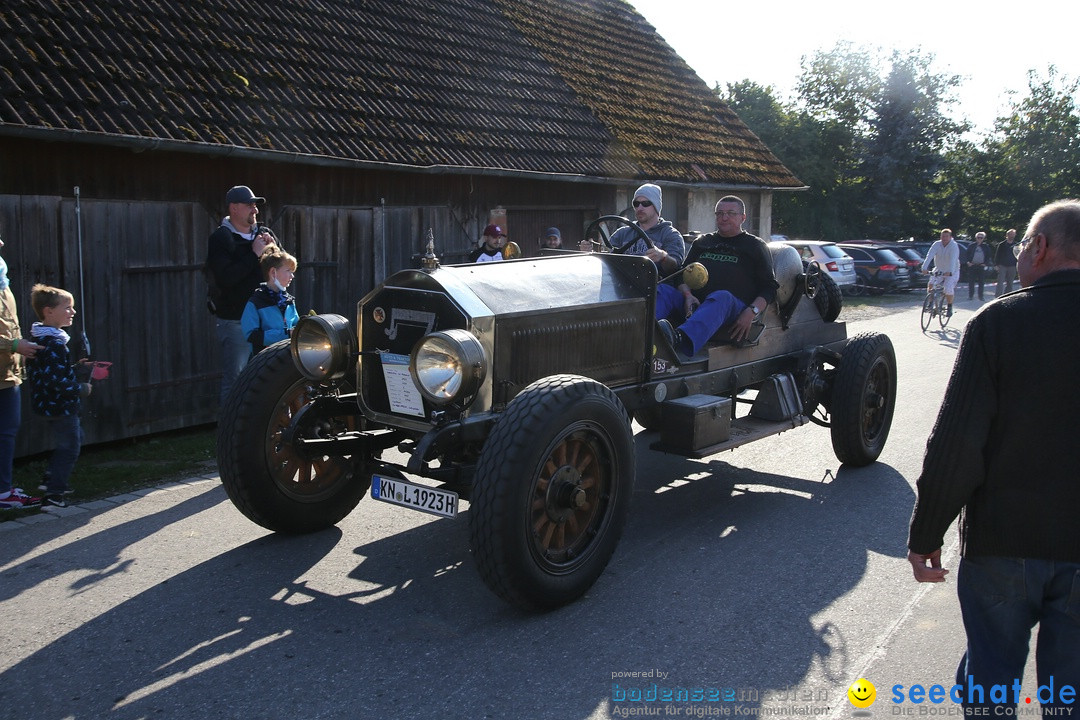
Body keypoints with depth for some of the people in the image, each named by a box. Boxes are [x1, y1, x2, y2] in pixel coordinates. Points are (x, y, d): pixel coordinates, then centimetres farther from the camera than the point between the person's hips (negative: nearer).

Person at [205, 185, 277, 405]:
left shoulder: (264, 233, 12)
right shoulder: (220, 238, -5)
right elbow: (226, 278, -19)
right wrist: (254, 255, -18)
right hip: (234, 320, -6)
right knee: (236, 378, -5)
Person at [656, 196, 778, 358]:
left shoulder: (755, 246, 18)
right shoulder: (703, 242, 29)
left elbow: (769, 287, 10)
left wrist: (752, 312, -11)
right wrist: (688, 295, -3)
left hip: (735, 306, -4)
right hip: (695, 304, 4)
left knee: (720, 297, -40)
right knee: (662, 290, -24)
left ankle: (681, 339, -69)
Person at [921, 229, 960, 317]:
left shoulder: (954, 246, -20)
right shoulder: (937, 245, -11)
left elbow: (953, 259, -35)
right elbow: (929, 256, -25)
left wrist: (949, 272, -50)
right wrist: (925, 267, -40)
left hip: (952, 272, -3)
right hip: (939, 270, 3)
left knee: (948, 288, -20)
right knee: (931, 285, -18)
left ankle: (949, 308, 0)